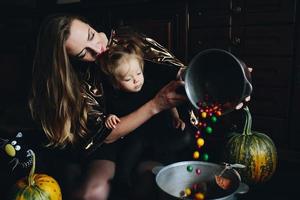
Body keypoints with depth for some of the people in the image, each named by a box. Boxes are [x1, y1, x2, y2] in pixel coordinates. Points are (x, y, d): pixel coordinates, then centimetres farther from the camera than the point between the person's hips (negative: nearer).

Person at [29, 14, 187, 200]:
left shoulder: (125, 40, -8)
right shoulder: (77, 81, -14)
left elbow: (173, 65, -15)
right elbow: (106, 135, -19)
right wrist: (155, 105, -31)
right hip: (114, 143, -3)